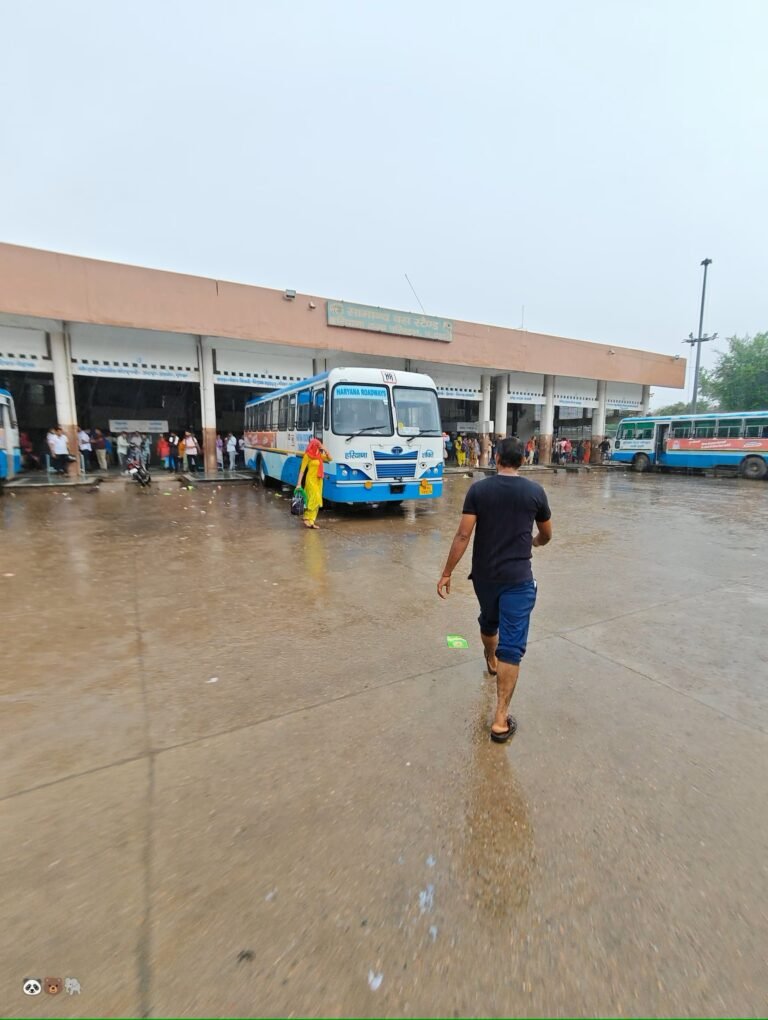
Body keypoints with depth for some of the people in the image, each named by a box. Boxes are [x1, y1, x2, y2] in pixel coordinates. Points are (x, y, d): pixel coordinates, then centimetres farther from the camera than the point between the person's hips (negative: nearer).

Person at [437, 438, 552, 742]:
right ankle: (501, 719, 1)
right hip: (518, 577, -2)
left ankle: (491, 661, 58)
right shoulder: (535, 491, -2)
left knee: (488, 621, 29)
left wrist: (446, 573, -4)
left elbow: (463, 535, -10)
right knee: (512, 646, 0)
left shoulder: (478, 489, -5)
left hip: (484, 574, 2)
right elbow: (546, 535, 11)